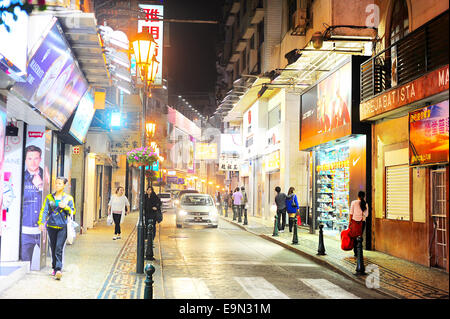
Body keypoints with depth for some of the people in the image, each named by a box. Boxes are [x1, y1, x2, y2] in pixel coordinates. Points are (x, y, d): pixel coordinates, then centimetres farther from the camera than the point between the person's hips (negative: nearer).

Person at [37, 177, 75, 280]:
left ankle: (58, 270, -17)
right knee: (53, 248, 9)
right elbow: (44, 210, 0)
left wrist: (65, 207, -15)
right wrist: (41, 222, -12)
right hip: (51, 226, 2)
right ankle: (54, 268, 23)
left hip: (63, 226, -2)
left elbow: (72, 212, 4)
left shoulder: (68, 198, 4)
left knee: (59, 248, -12)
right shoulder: (49, 197, 7)